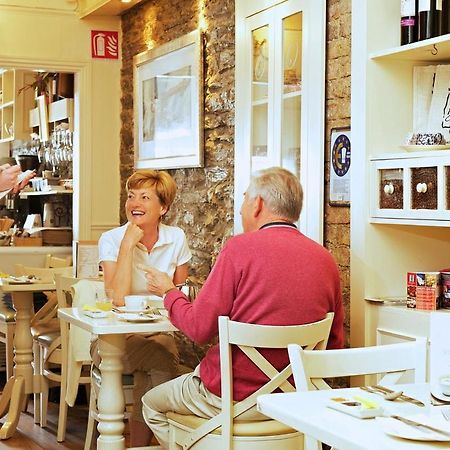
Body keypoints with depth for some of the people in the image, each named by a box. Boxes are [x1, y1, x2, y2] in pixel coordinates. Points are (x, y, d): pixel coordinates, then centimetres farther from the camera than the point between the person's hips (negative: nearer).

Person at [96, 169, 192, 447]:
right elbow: (118, 299, -21)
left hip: (158, 333, 3)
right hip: (115, 339, -3)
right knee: (163, 359, -32)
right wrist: (127, 245, -20)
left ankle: (139, 443, -15)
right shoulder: (112, 240, -7)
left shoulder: (176, 239, 2)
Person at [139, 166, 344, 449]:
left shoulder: (241, 248, -17)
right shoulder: (326, 259, -2)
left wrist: (169, 292, 4)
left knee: (153, 404, 21)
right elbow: (335, 344, 5)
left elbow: (199, 329, -14)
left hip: (234, 398, -6)